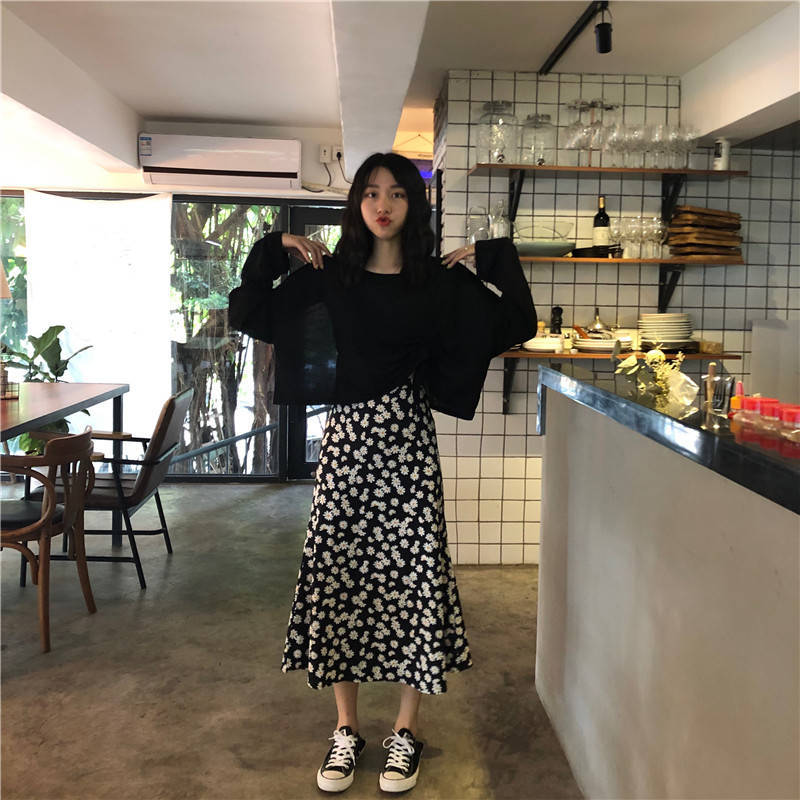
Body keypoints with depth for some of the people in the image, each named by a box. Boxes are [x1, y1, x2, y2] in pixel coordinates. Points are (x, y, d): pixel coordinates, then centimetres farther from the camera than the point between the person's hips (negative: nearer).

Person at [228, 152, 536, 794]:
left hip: (407, 440, -1)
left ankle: (407, 732, 18)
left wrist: (495, 259, 2)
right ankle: (347, 729, 21)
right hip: (348, 435, 1)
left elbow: (518, 326, 5)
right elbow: (249, 317, 11)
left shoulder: (443, 281, 4)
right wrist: (274, 252, 6)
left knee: (412, 572, 0)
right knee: (338, 574, 3)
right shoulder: (329, 275, 7)